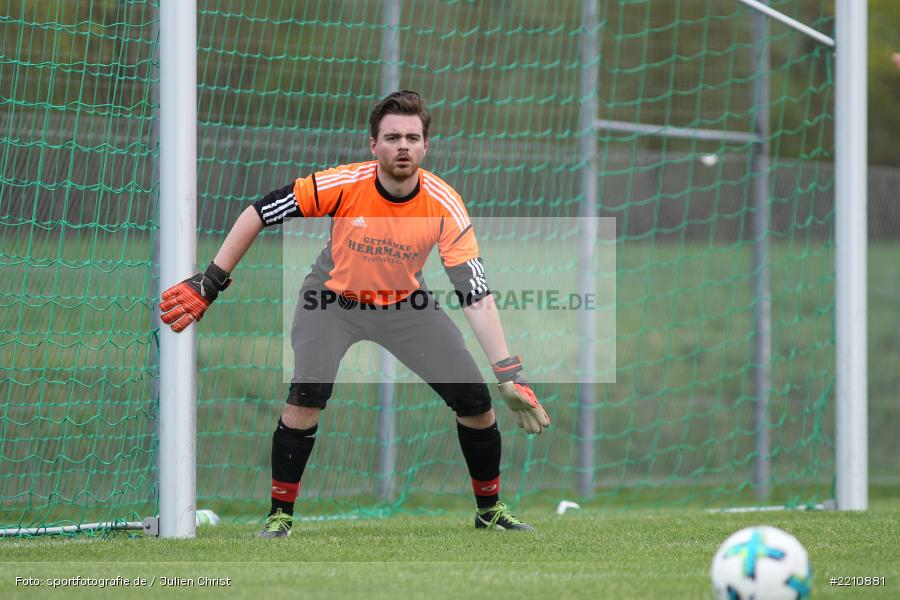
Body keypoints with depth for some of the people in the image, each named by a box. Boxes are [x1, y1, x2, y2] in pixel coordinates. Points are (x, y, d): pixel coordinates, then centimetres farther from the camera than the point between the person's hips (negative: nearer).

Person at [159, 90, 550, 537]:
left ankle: (489, 509, 19)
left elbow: (476, 296, -27)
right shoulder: (343, 185, -27)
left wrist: (509, 377, -33)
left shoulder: (445, 205, -25)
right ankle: (279, 515, -9)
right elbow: (259, 212, -16)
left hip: (406, 304, 2)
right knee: (306, 395, -25)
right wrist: (210, 283, -15)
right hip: (333, 297, -2)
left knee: (475, 399, -5)